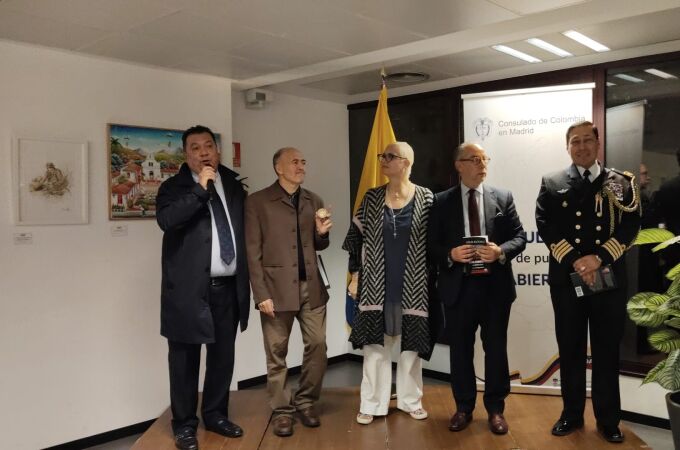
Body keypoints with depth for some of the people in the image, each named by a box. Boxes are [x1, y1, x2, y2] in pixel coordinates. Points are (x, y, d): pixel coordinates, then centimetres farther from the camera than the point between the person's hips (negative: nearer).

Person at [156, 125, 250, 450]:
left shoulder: (234, 186, 11)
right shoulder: (174, 187, -2)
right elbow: (165, 220, -22)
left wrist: (245, 280, 12)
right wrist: (200, 190, -24)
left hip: (228, 287, 4)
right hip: (189, 288, -4)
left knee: (223, 355, 14)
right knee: (185, 359, 4)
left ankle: (216, 415, 31)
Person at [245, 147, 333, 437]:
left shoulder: (314, 201, 11)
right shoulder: (258, 202, -3)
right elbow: (252, 252, -6)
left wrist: (321, 233, -5)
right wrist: (261, 294, -11)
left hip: (311, 286, 4)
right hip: (277, 288, -4)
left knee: (317, 345, 5)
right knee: (277, 353, 5)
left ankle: (306, 402, 24)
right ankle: (282, 410, 20)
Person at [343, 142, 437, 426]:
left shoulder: (426, 199, -3)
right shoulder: (372, 198, 2)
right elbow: (357, 237, 6)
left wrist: (433, 280, -2)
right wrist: (355, 276, 2)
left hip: (412, 285, -1)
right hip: (377, 284, 1)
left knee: (411, 344, 10)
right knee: (375, 345, 5)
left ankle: (411, 400, 27)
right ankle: (372, 404, 16)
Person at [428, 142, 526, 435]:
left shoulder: (503, 197, 5)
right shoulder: (442, 201, 3)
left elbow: (519, 237, 2)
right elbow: (432, 244, 1)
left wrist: (501, 251, -17)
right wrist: (450, 254, -18)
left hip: (495, 285, 1)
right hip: (458, 286, 0)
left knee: (496, 349, 10)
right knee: (460, 350, 11)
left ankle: (495, 409, 26)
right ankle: (463, 407, 28)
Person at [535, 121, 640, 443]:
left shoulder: (621, 182, 7)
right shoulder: (552, 183, 6)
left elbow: (630, 226, -2)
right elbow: (546, 227, -3)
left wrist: (598, 257, -15)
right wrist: (574, 261, -14)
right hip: (566, 278, 0)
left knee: (607, 352, 8)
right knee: (570, 351, 9)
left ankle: (608, 419, 22)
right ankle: (572, 414, 23)